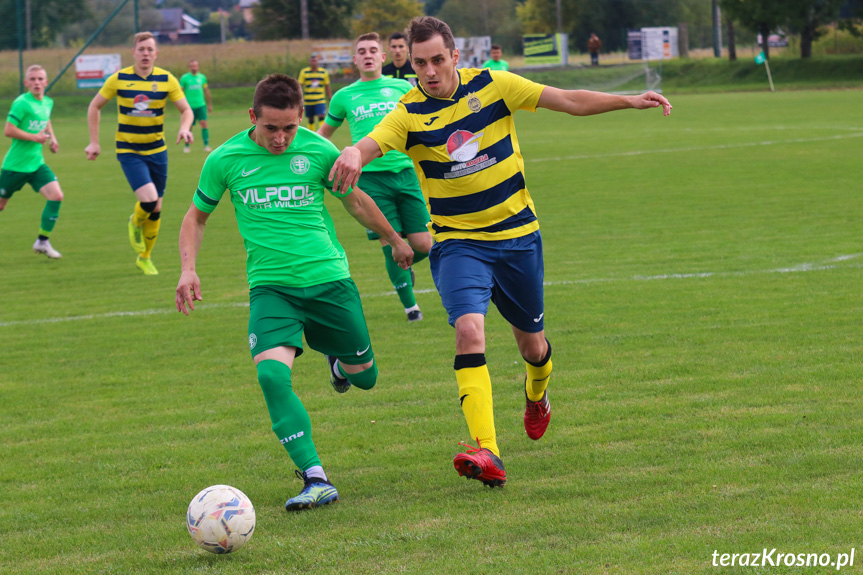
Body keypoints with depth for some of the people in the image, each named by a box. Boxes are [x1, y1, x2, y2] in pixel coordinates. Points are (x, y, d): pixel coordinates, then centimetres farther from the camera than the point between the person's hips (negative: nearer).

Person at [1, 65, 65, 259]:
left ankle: (42, 241, -2)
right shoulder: (21, 103, -15)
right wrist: (35, 137, -18)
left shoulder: (48, 103, 7)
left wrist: (52, 138, 13)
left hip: (37, 163, 6)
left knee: (56, 196, -12)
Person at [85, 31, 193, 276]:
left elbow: (186, 110, 1)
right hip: (129, 152, -3)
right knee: (149, 199, -22)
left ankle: (145, 258, 28)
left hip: (157, 150, 3)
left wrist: (185, 128, -22)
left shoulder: (166, 79, -3)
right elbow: (95, 106, 5)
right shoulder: (119, 79, -7)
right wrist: (94, 142, 1)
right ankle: (135, 223, 15)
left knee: (156, 208, 7)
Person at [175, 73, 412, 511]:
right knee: (271, 374, -24)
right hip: (270, 287, -1)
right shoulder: (226, 159, -4)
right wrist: (188, 269, -4)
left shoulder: (319, 151, -4)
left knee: (364, 377, 11)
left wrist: (394, 239, 28)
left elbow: (354, 200, 15)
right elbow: (197, 216, 11)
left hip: (328, 278, 1)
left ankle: (339, 363, 51)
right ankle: (316, 479, -21)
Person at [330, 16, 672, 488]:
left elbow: (569, 101, -2)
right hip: (457, 243, -2)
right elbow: (370, 144, -30)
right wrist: (352, 155, -54)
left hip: (518, 234, 2)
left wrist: (628, 100, -10)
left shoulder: (492, 85, -6)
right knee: (469, 330, -26)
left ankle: (535, 395, 53)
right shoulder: (409, 114, -12)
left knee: (531, 342, 15)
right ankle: (486, 453, -33)